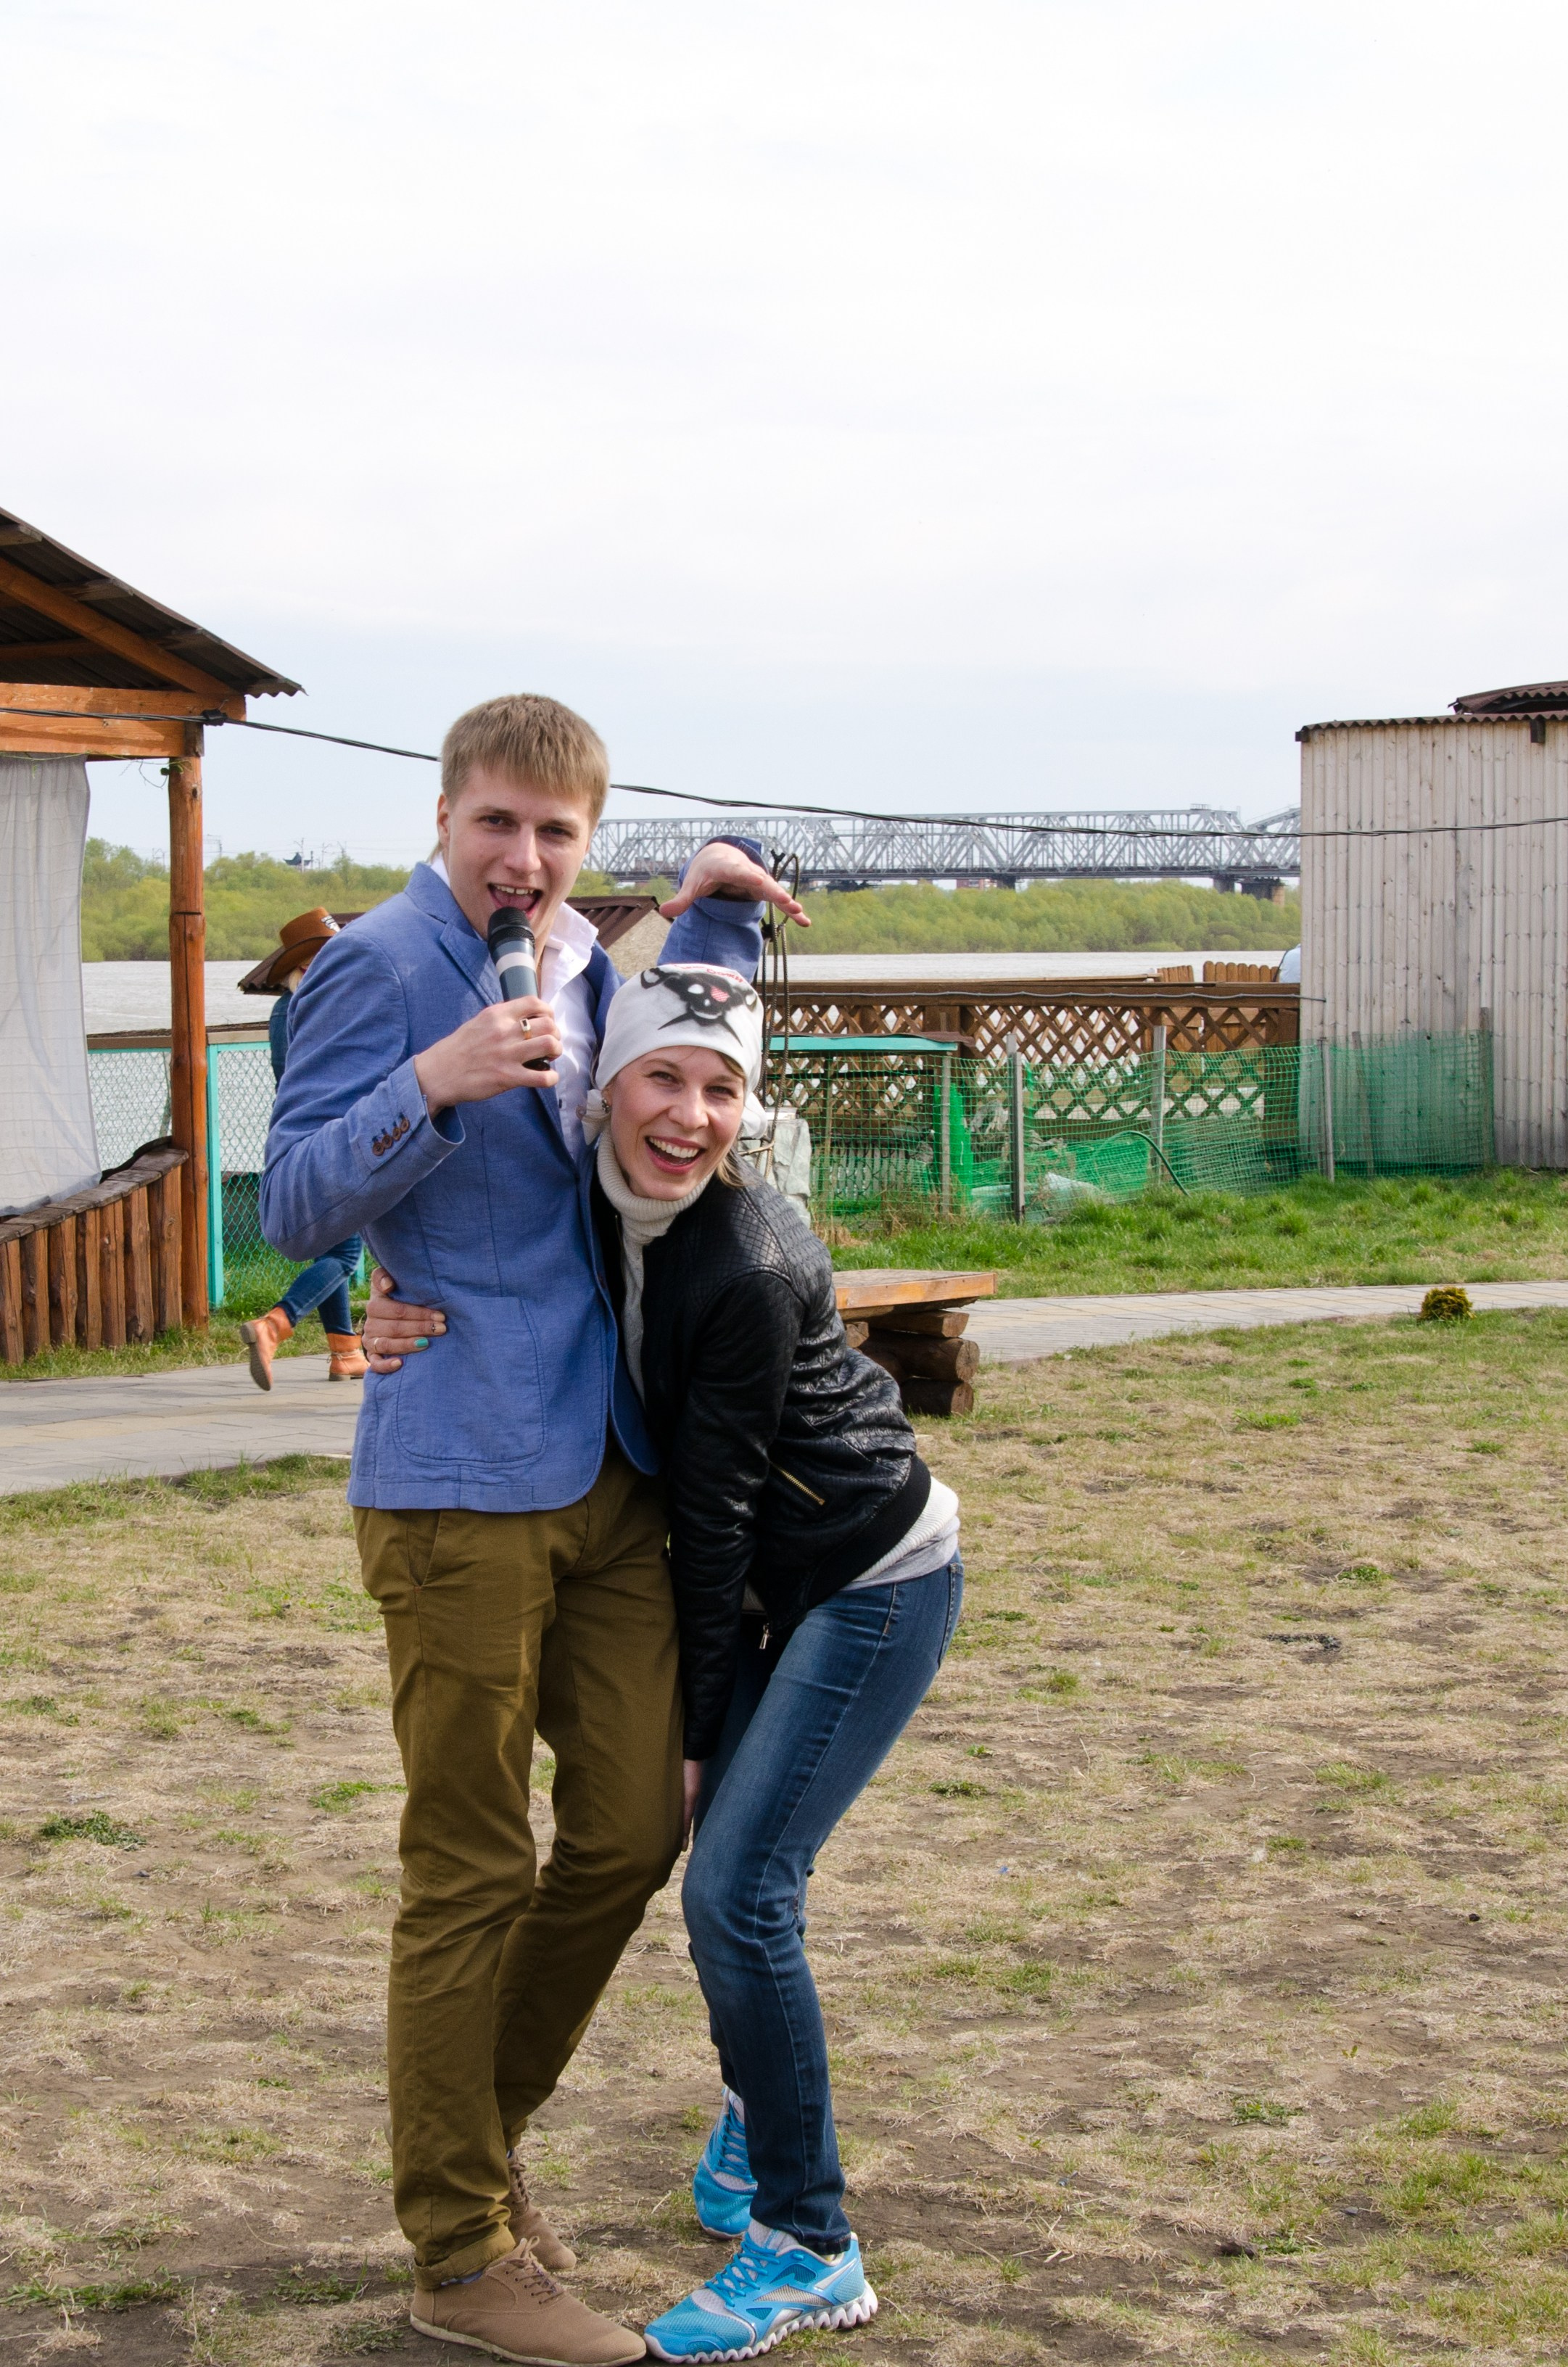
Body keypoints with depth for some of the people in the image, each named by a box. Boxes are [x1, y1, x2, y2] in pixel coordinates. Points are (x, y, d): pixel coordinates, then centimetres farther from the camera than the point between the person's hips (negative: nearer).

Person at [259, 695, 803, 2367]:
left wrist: (714, 912, 19)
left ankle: (478, 2138, 30)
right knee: (473, 1871, -1)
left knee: (633, 1826, 11)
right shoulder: (381, 967, -10)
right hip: (460, 1488, -8)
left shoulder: (578, 963, 14)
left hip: (604, 1471, 8)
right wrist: (432, 1085, -30)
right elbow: (293, 1209, -15)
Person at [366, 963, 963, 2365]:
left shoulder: (750, 1271, -28)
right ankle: (759, 2111, 41)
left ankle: (811, 2252, -2)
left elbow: (712, 1510, -21)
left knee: (738, 1889, -12)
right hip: (782, 1577, 7)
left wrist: (688, 1717, -12)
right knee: (725, 1856, 14)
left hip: (879, 1586, -7)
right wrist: (404, 1328, -15)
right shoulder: (591, 1198, -7)